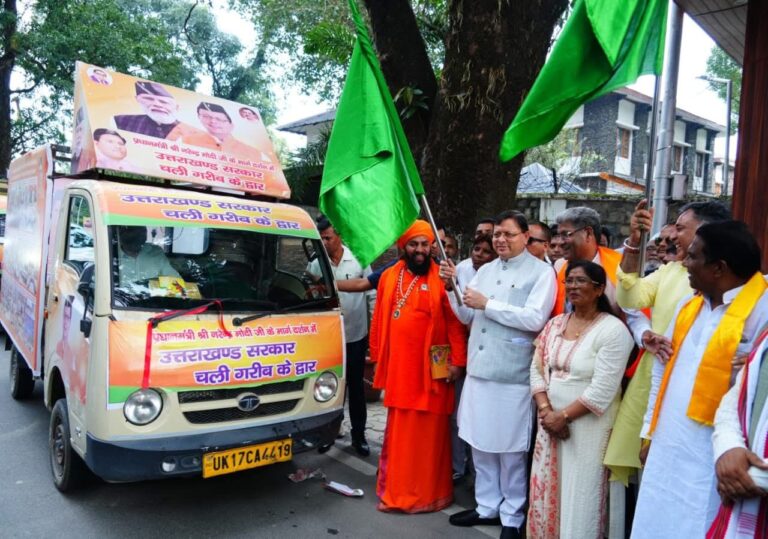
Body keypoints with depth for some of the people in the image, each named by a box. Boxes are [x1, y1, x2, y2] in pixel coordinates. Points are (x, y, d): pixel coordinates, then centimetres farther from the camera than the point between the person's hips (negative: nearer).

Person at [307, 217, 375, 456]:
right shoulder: (316, 264, -3)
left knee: (356, 386, 10)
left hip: (356, 335, -1)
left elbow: (372, 294, -1)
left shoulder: (359, 259, -6)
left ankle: (358, 435, 23)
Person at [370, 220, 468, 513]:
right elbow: (379, 320, 9)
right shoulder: (389, 277, 7)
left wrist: (457, 361, -10)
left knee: (429, 433, 6)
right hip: (398, 367, 4)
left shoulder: (441, 279, -6)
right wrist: (377, 357, 9)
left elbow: (455, 323, -7)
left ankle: (429, 492, 21)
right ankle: (395, 490, 28)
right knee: (398, 432, 13)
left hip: (432, 368, -3)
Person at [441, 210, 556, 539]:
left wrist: (487, 304, -15)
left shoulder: (541, 272, -5)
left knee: (510, 449, 7)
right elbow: (467, 317, 15)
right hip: (478, 369, 6)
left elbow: (536, 318, -18)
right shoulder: (485, 270, 13)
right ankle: (487, 505, 32)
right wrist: (452, 286, 0)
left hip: (512, 375, -6)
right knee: (479, 443, 15)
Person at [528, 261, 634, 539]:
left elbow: (602, 390, -18)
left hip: (588, 427, -5)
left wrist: (563, 416, -14)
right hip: (550, 421, 6)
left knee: (579, 496, 5)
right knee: (546, 493, 13)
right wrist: (546, 411, -8)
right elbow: (536, 370, 5)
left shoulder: (613, 330, -12)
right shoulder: (555, 324, 6)